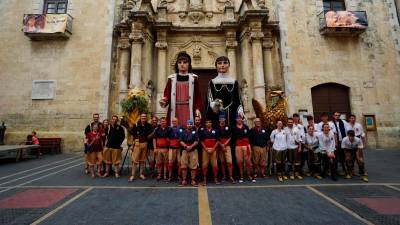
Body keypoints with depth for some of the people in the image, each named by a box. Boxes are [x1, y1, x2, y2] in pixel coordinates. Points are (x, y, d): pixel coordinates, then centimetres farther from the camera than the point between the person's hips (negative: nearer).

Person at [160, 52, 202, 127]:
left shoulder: (193, 78, 7)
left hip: (188, 110, -1)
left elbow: (197, 96, 2)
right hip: (175, 110, 1)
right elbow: (167, 94, 4)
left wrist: (197, 109, -10)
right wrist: (164, 101, -17)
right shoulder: (171, 78, 9)